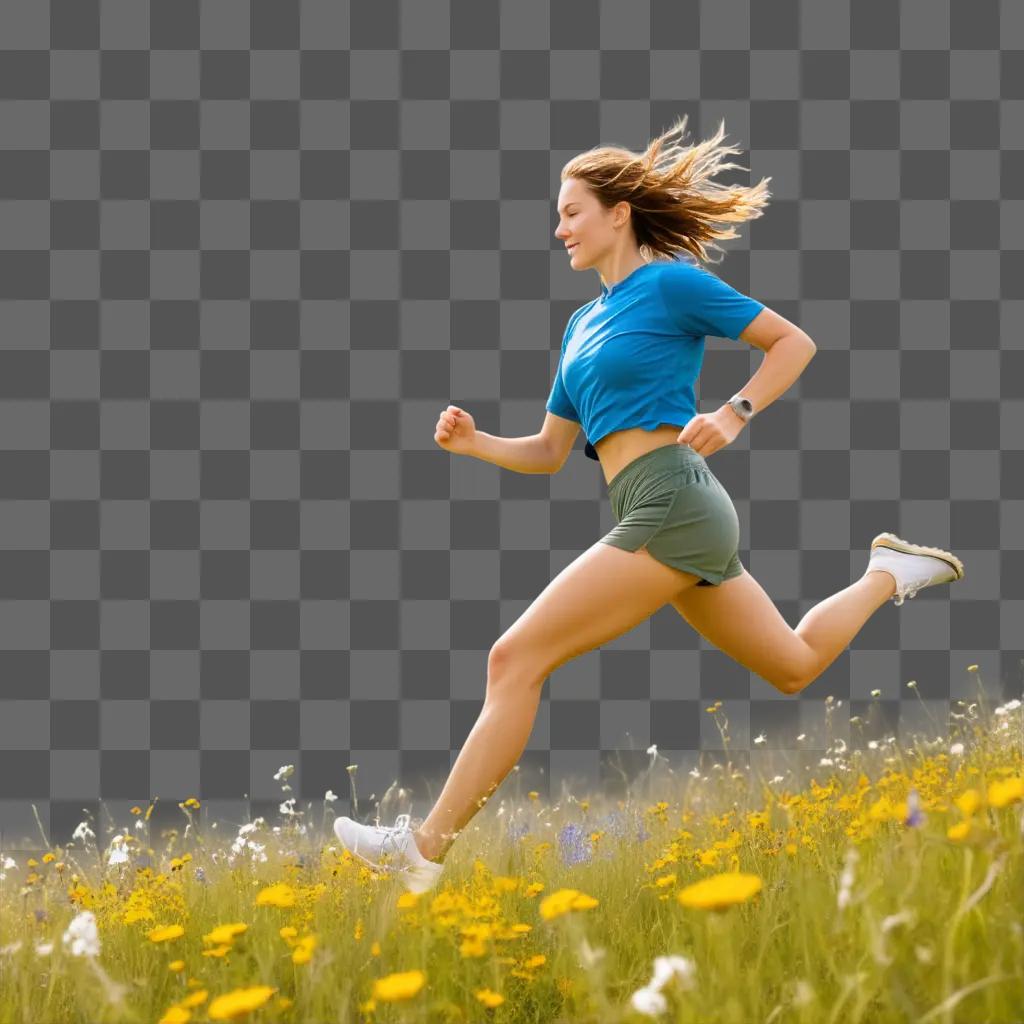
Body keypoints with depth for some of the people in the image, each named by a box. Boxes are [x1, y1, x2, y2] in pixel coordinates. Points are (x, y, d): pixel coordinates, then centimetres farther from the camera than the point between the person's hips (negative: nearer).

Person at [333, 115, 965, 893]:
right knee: (794, 666, 22)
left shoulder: (671, 282, -3)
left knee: (516, 659, -14)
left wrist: (734, 415, -14)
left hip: (672, 504, -10)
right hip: (672, 517, 10)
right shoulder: (584, 324, 20)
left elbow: (795, 343, -1)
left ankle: (427, 850, -12)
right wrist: (474, 442, 4)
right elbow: (549, 452, 21)